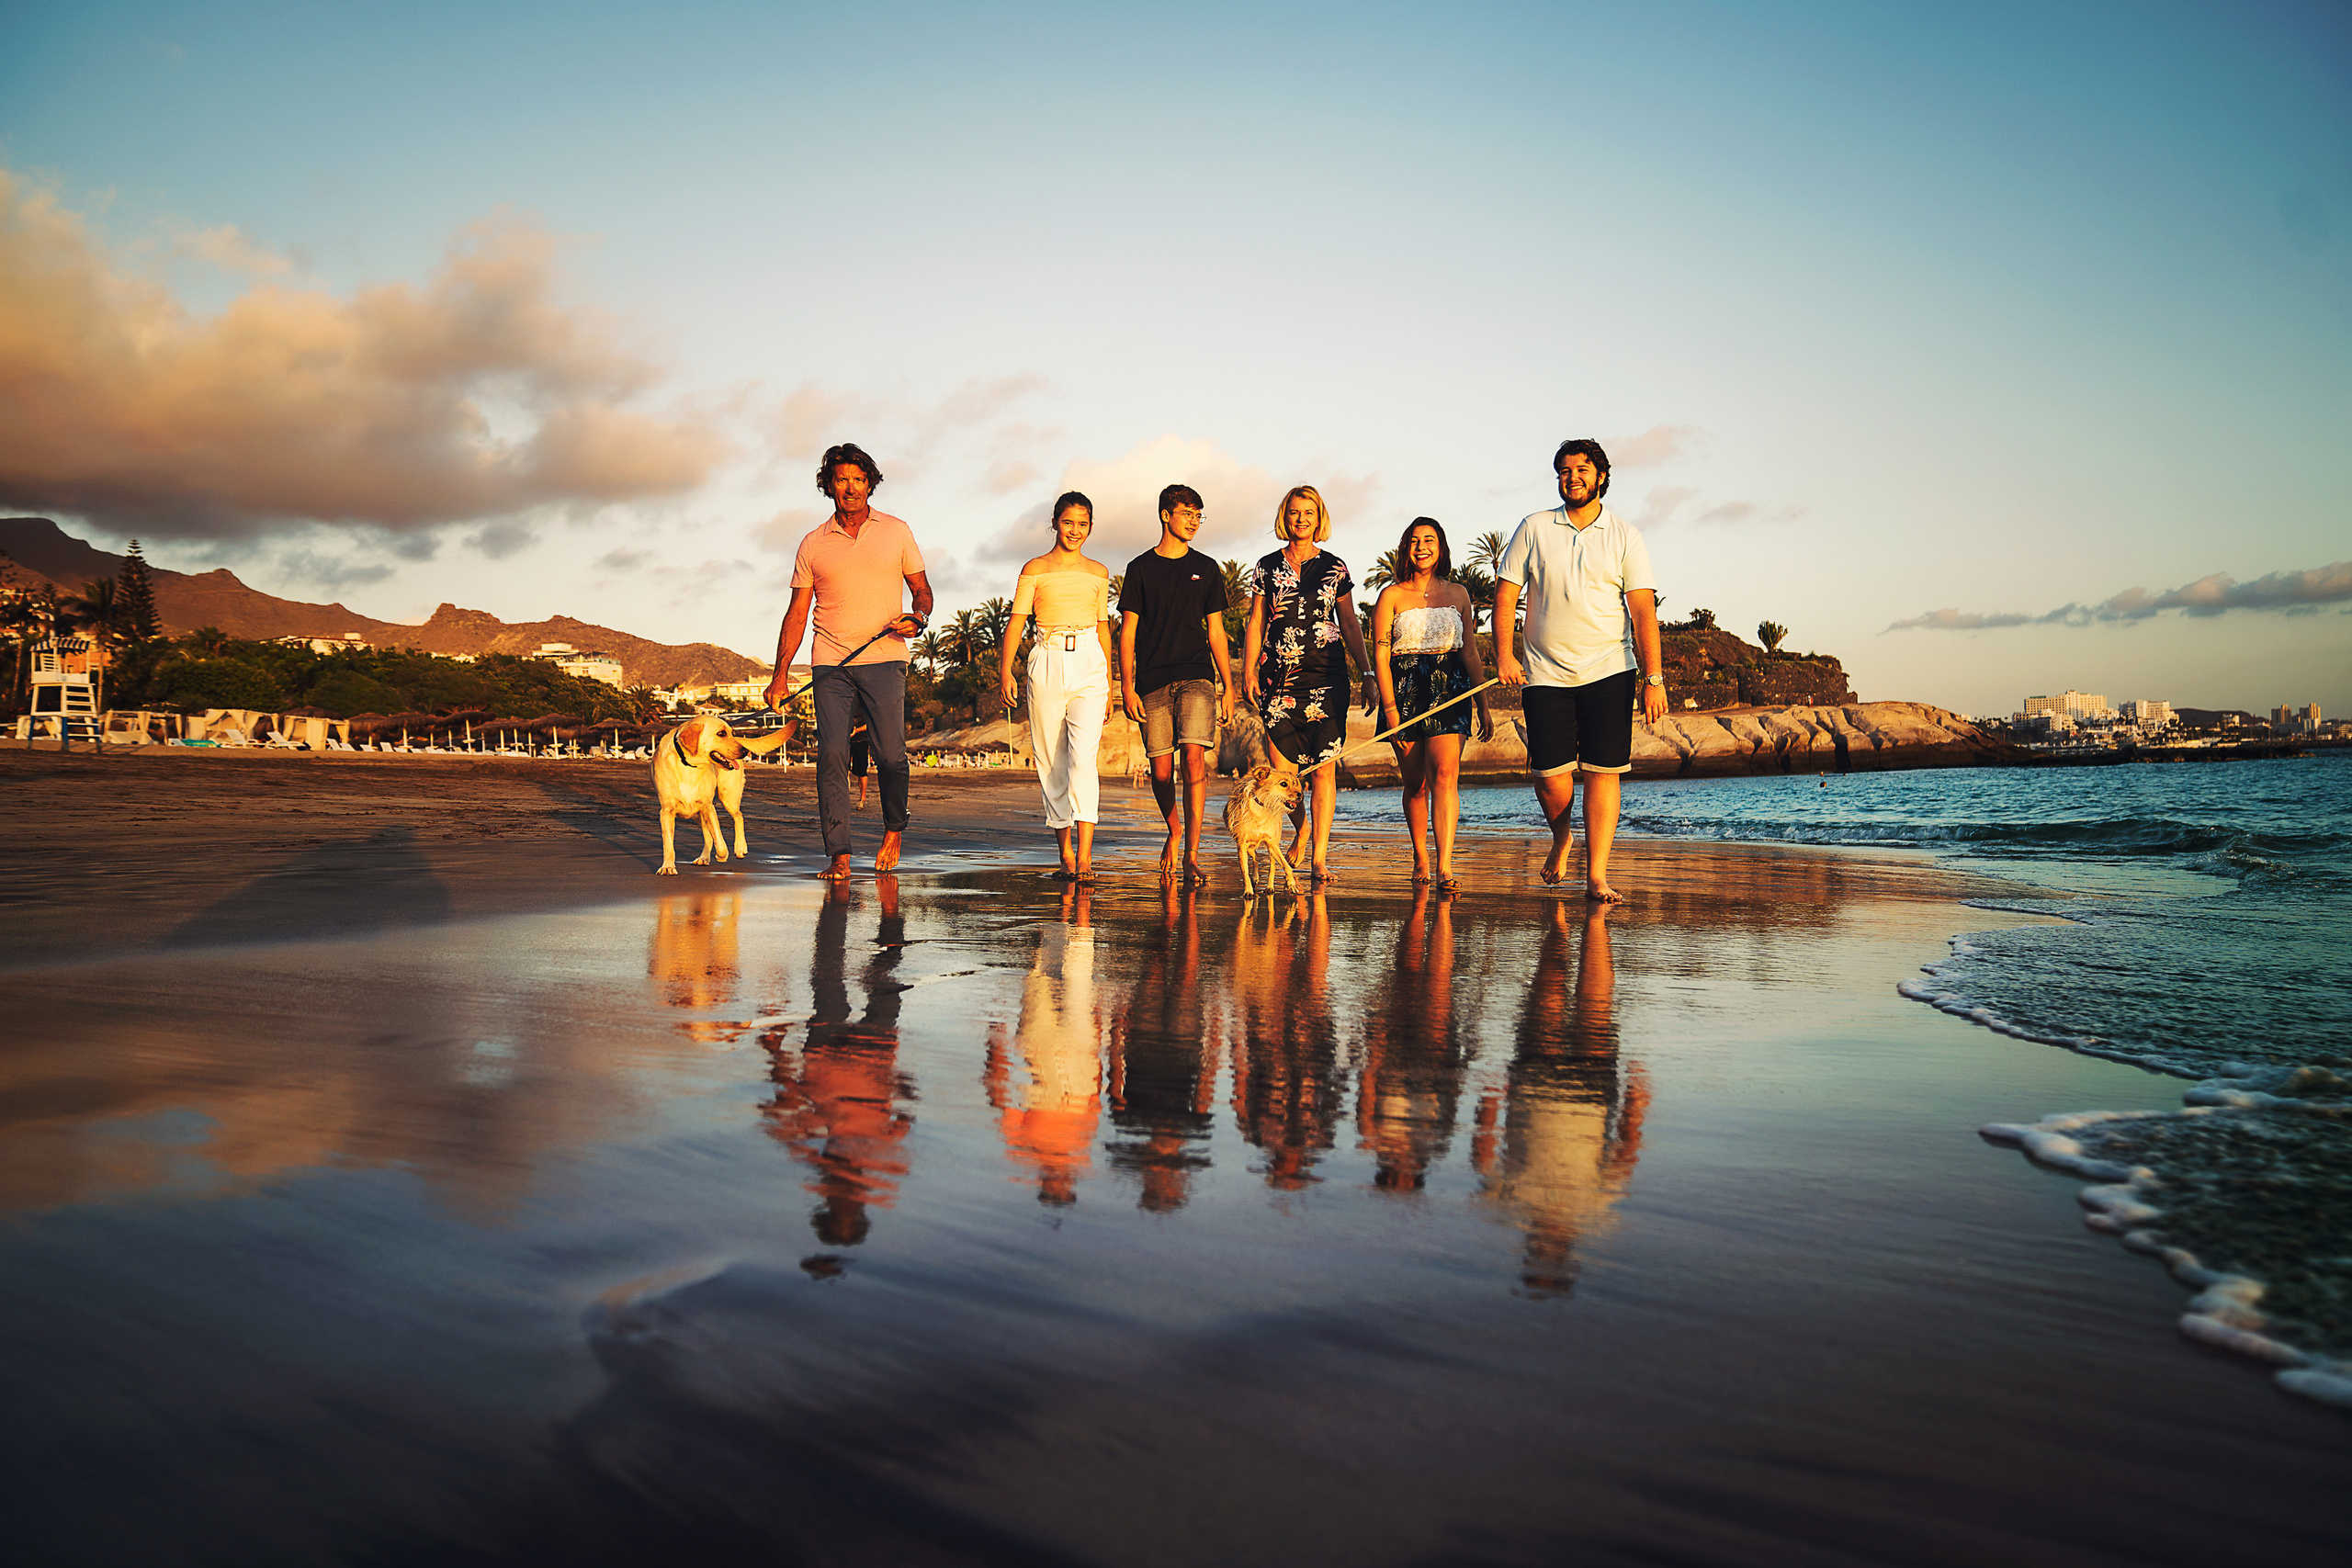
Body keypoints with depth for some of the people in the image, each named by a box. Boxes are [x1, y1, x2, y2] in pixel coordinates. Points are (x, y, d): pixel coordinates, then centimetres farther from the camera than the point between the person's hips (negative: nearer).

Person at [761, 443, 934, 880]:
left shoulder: (896, 532, 8)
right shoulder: (813, 544, 10)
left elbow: (921, 588, 14)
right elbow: (797, 613, 11)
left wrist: (918, 619, -9)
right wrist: (781, 673, 5)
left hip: (884, 659, -1)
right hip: (831, 663, 1)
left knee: (890, 755, -6)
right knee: (831, 754, -10)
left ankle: (894, 828, 22)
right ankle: (839, 855, -8)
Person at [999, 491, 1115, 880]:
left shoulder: (1098, 572, 14)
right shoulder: (1035, 569, 7)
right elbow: (1016, 622, -1)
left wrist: (1109, 682, 16)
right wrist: (1005, 671, -13)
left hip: (1089, 664, 0)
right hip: (1047, 665, 0)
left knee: (1083, 756, -17)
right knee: (1050, 762, 3)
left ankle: (1084, 856, -21)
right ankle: (1065, 853, 15)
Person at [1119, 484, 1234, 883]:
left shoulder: (1205, 569, 12)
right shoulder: (1141, 568, 7)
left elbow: (1215, 632, 14)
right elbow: (1127, 632, 4)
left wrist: (1229, 687, 8)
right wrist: (1127, 688, -5)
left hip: (1197, 676, 0)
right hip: (1153, 680, 0)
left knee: (1195, 754, -18)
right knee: (1161, 768, 2)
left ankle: (1192, 854, -17)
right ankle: (1174, 831, 31)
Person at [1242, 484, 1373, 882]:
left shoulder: (1334, 567, 9)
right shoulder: (1267, 567, 10)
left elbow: (1350, 624, 11)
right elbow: (1255, 623, 10)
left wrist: (1368, 672, 4)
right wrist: (1249, 669, 0)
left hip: (1326, 674, -1)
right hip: (1280, 675, 1)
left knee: (1324, 765, -7)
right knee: (1282, 767, -3)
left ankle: (1319, 857, -5)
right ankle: (1301, 829, 27)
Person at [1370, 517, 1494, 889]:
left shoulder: (1458, 593, 11)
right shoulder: (1391, 596, 4)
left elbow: (1470, 653, 14)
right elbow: (1380, 656, -1)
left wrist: (1484, 706, 10)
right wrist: (1390, 707, -10)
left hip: (1449, 688, 1)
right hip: (1405, 689, 0)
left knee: (1445, 773, -17)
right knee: (1415, 784, 5)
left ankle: (1445, 866, -23)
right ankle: (1420, 860, 23)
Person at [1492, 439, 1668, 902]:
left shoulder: (1624, 537, 5)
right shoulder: (1534, 529, 6)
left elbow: (1643, 610, 0)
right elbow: (1506, 592, 5)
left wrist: (1653, 678, -8)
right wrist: (1503, 654, -8)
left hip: (1609, 672, 0)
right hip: (1546, 674, 0)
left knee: (1603, 772, -5)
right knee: (1551, 777, -4)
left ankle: (1597, 876, 0)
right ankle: (1561, 841, 27)